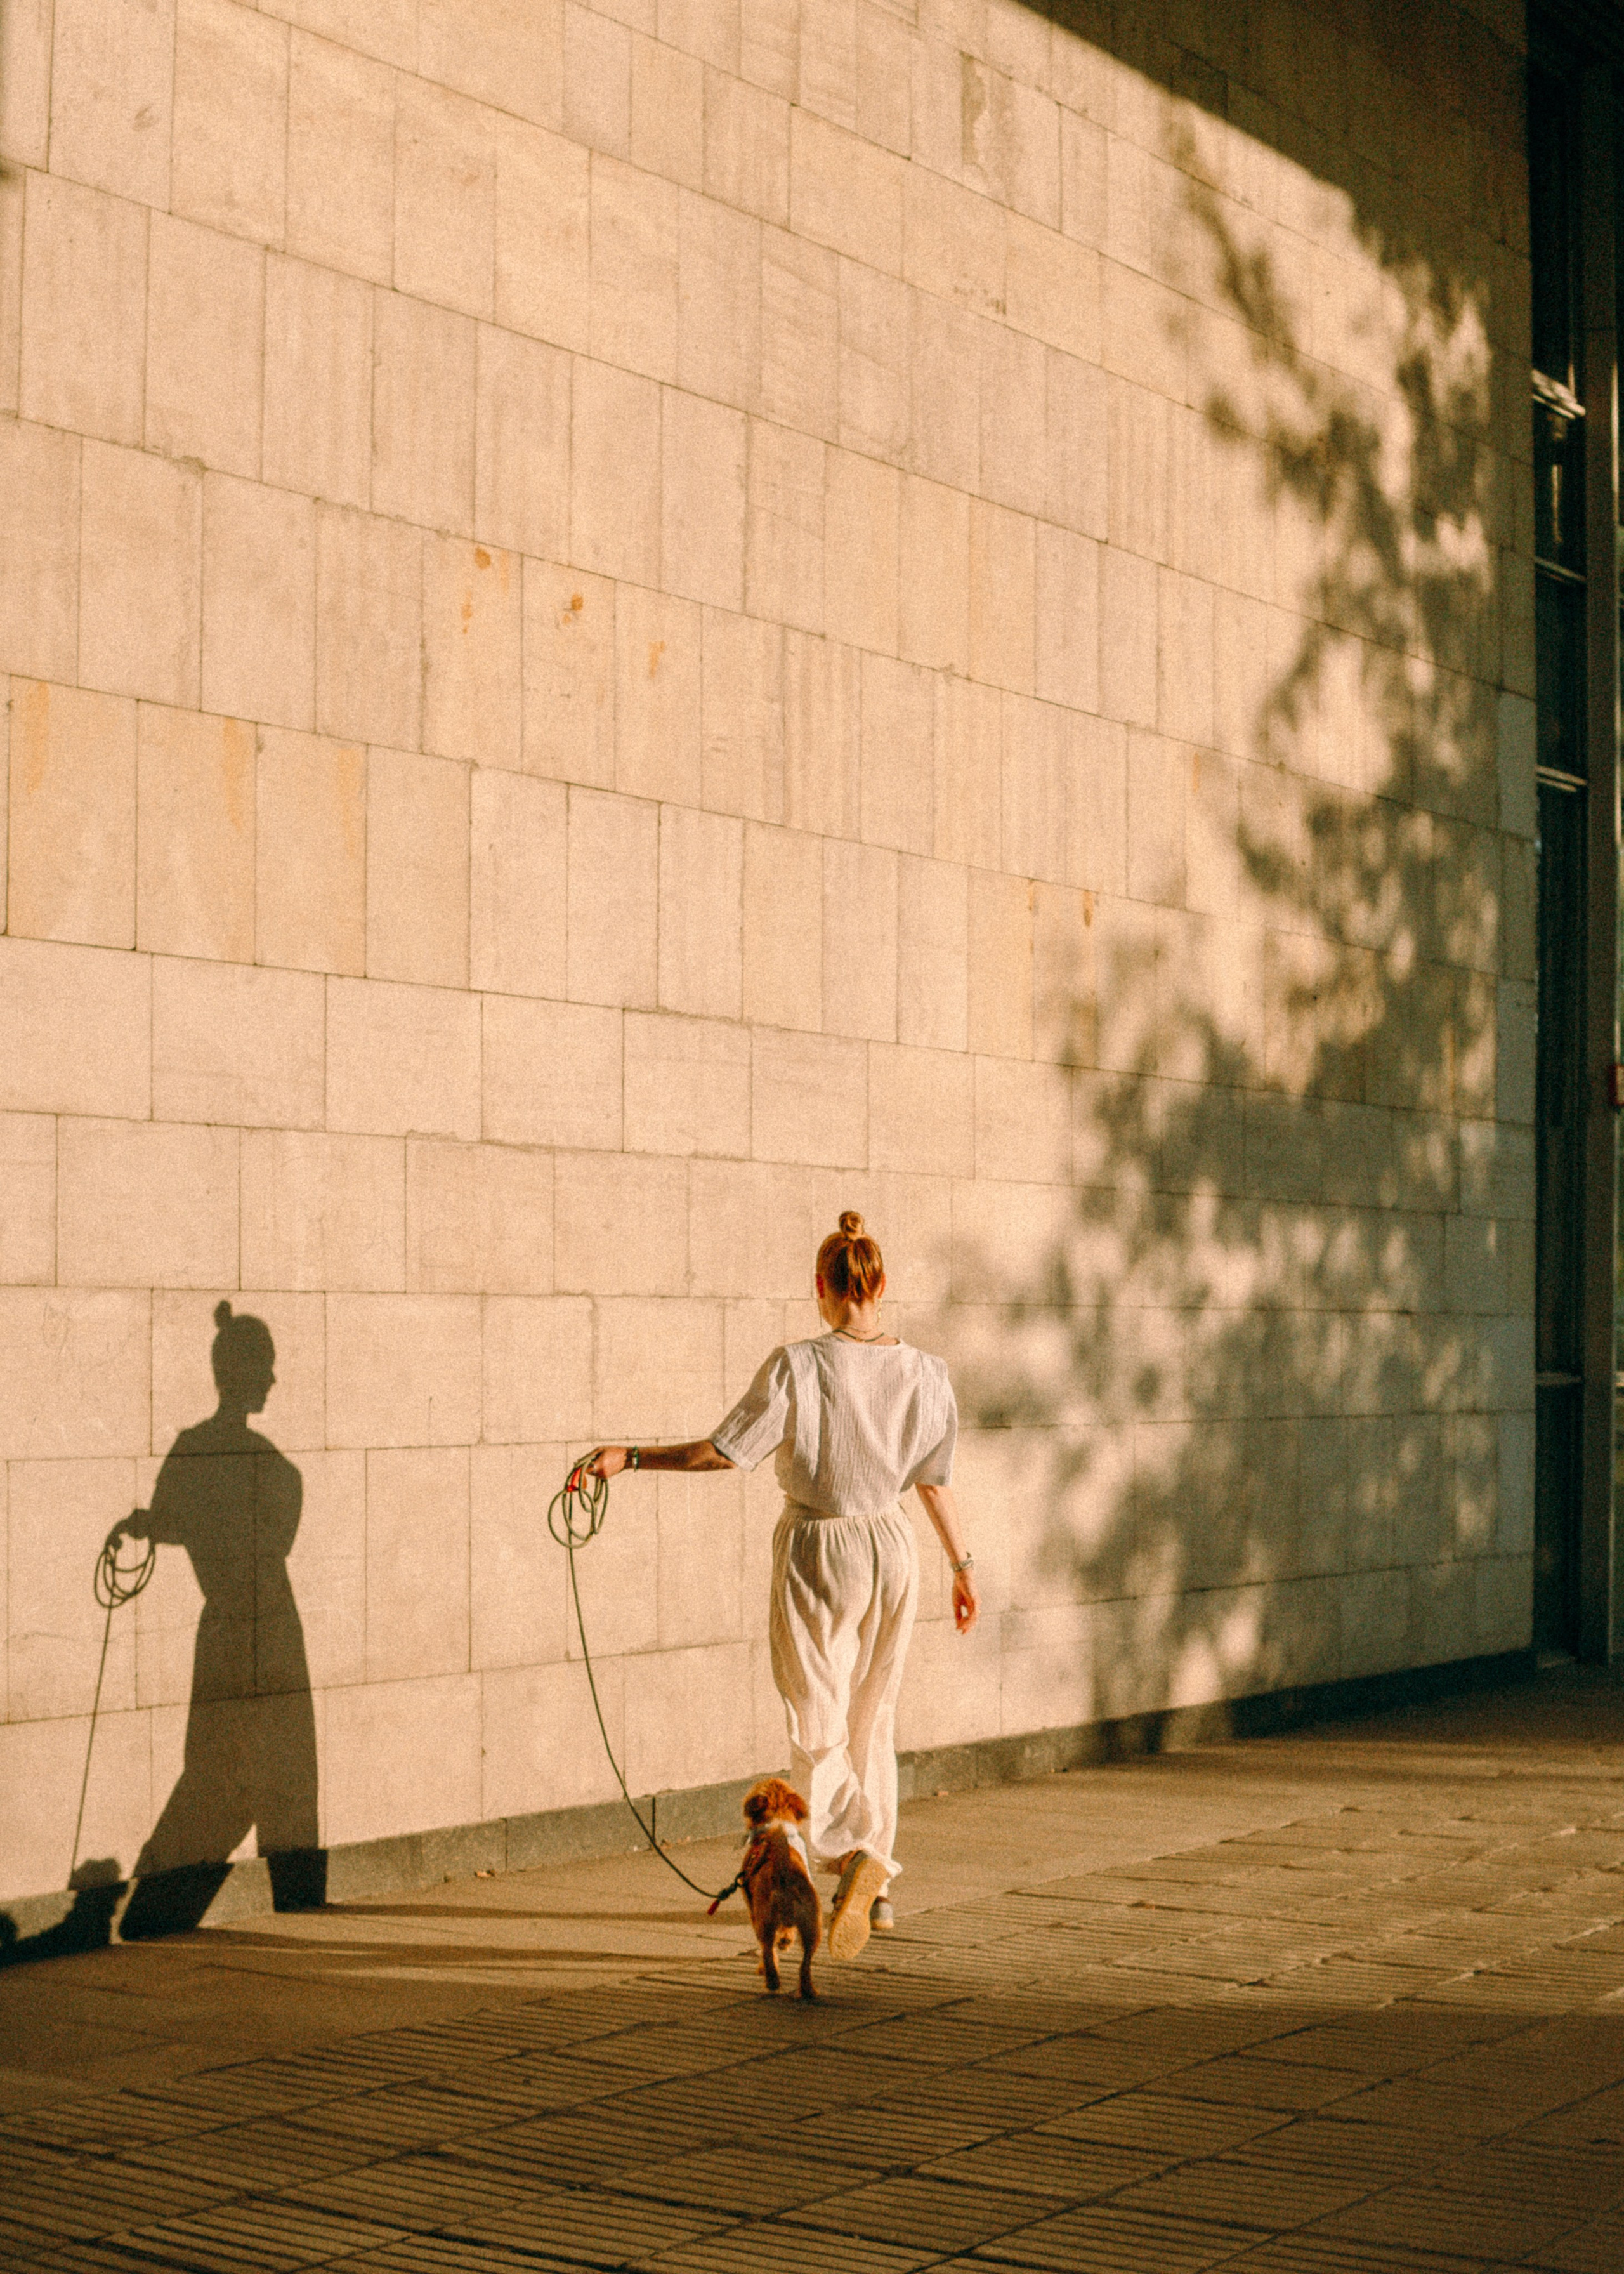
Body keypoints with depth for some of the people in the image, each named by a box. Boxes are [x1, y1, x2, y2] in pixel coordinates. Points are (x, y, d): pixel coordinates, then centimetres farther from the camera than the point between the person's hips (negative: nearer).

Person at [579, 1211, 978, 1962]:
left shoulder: (797, 1367, -15)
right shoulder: (924, 1374, -3)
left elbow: (724, 1451, -13)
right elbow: (936, 1482, 4)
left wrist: (630, 1456, -5)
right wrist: (963, 1566, 17)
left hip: (816, 1550, -4)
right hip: (890, 1549, 4)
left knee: (819, 1731, 2)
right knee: (871, 1723, 18)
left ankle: (857, 1852, -25)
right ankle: (875, 1889, 25)